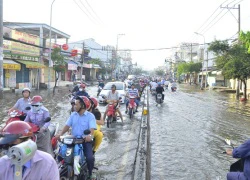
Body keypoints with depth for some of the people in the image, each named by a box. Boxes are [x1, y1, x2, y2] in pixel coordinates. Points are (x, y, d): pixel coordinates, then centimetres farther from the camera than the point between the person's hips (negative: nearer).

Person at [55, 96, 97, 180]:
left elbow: (92, 128, -19)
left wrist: (90, 136, -41)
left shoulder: (90, 116, -6)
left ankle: (90, 173, 6)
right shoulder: (73, 115, 9)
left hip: (85, 140, -4)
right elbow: (67, 125, 2)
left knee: (90, 158, -23)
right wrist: (60, 134, -16)